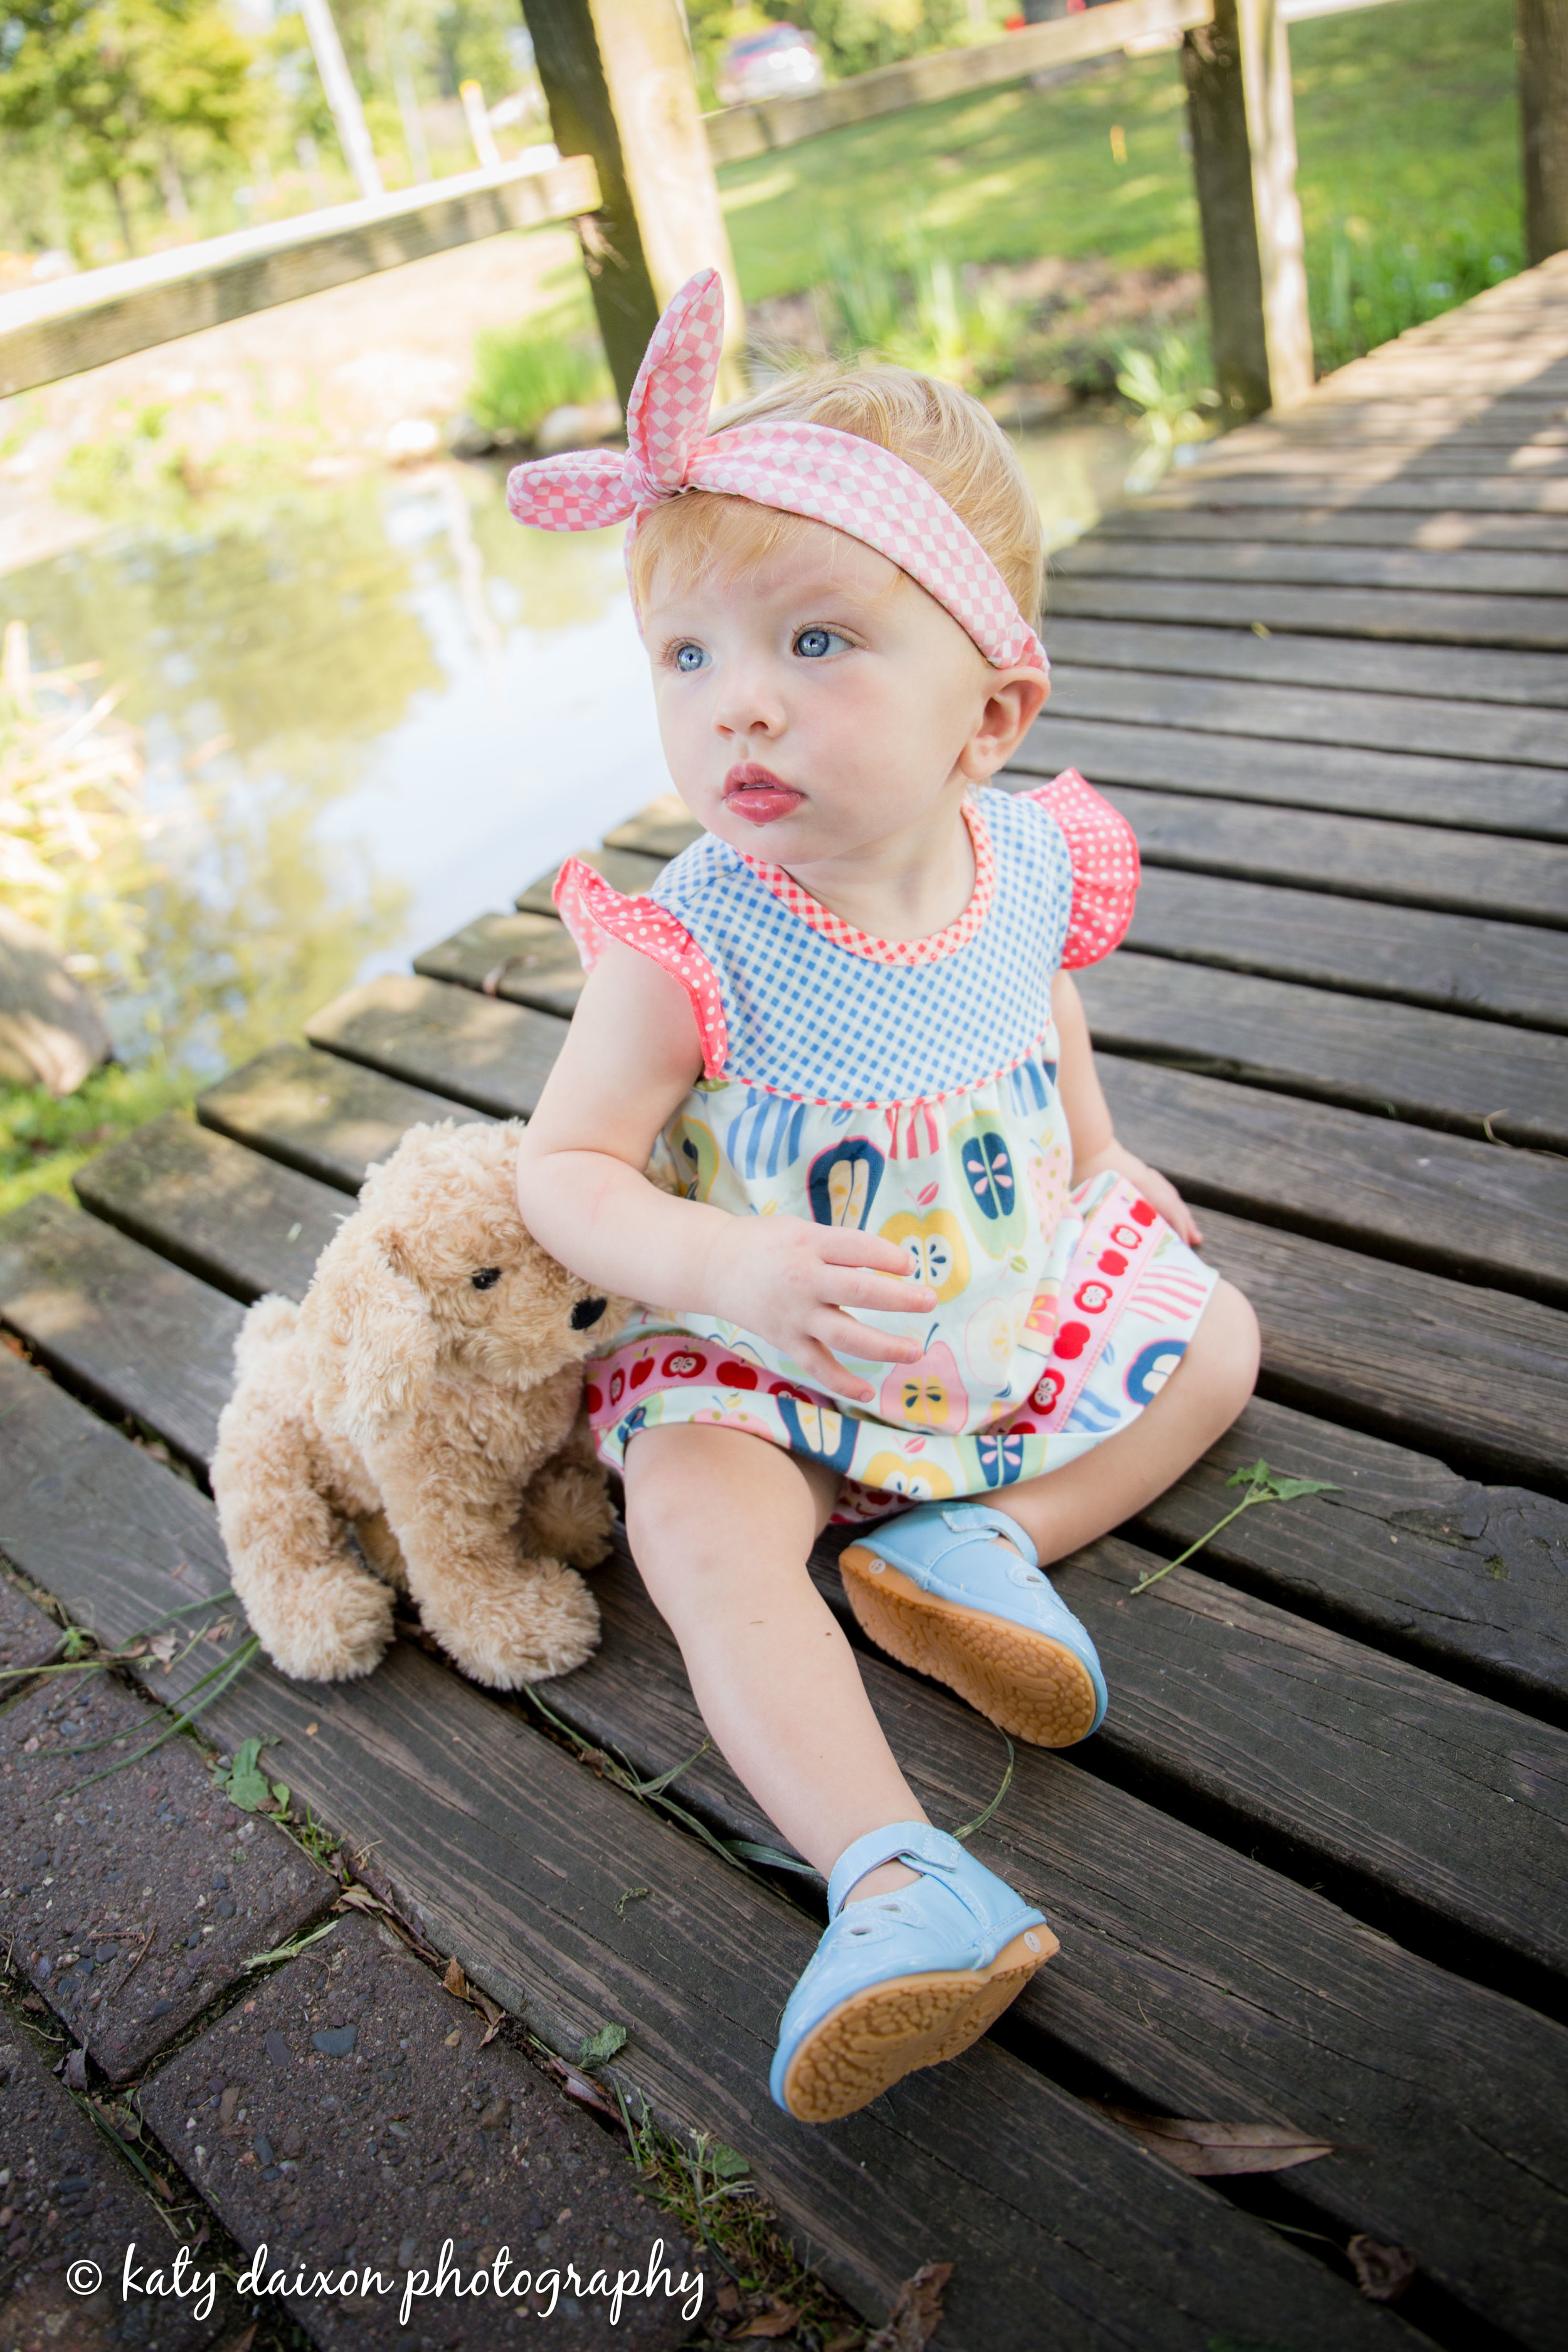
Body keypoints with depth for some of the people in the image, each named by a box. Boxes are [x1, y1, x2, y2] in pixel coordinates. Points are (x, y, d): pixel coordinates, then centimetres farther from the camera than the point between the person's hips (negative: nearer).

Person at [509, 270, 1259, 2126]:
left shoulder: (1035, 865, -14)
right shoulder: (691, 952, -28)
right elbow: (564, 1168, -23)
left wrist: (1094, 1166, 16)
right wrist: (734, 1268, -40)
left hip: (1019, 1297, 5)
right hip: (761, 1355, -4)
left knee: (1212, 1338, 6)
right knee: (702, 1543, -28)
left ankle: (973, 1540, -3)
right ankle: (899, 1884, -27)